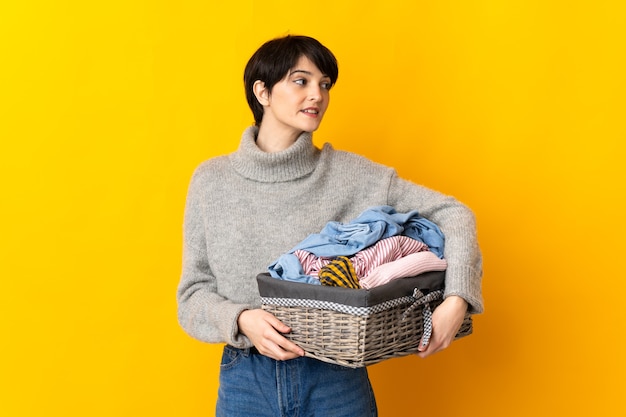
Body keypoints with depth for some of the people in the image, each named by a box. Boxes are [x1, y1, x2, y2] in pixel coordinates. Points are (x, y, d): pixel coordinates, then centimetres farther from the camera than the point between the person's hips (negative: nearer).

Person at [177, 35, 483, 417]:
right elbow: (194, 293, 1)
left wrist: (457, 299, -18)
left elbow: (451, 213, -3)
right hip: (246, 381, 1)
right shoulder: (212, 180, 0)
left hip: (338, 380, 0)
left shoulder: (349, 174, -3)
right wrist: (240, 320, -19)